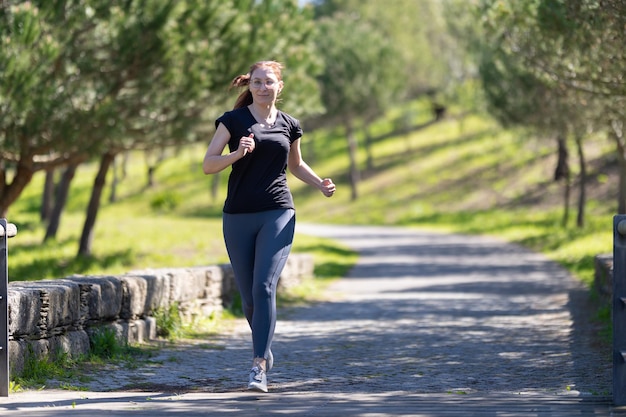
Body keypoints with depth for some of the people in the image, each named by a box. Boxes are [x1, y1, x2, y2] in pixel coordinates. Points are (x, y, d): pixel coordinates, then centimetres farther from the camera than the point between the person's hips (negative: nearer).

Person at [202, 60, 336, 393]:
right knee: (248, 295, 6)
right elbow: (207, 165, -2)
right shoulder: (233, 120, 2)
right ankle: (265, 349, 34)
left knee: (264, 287, -17)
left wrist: (320, 184, 8)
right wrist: (237, 153, -19)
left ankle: (259, 367, -20)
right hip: (238, 217, 0)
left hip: (277, 215, 0)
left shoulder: (289, 126, 9)